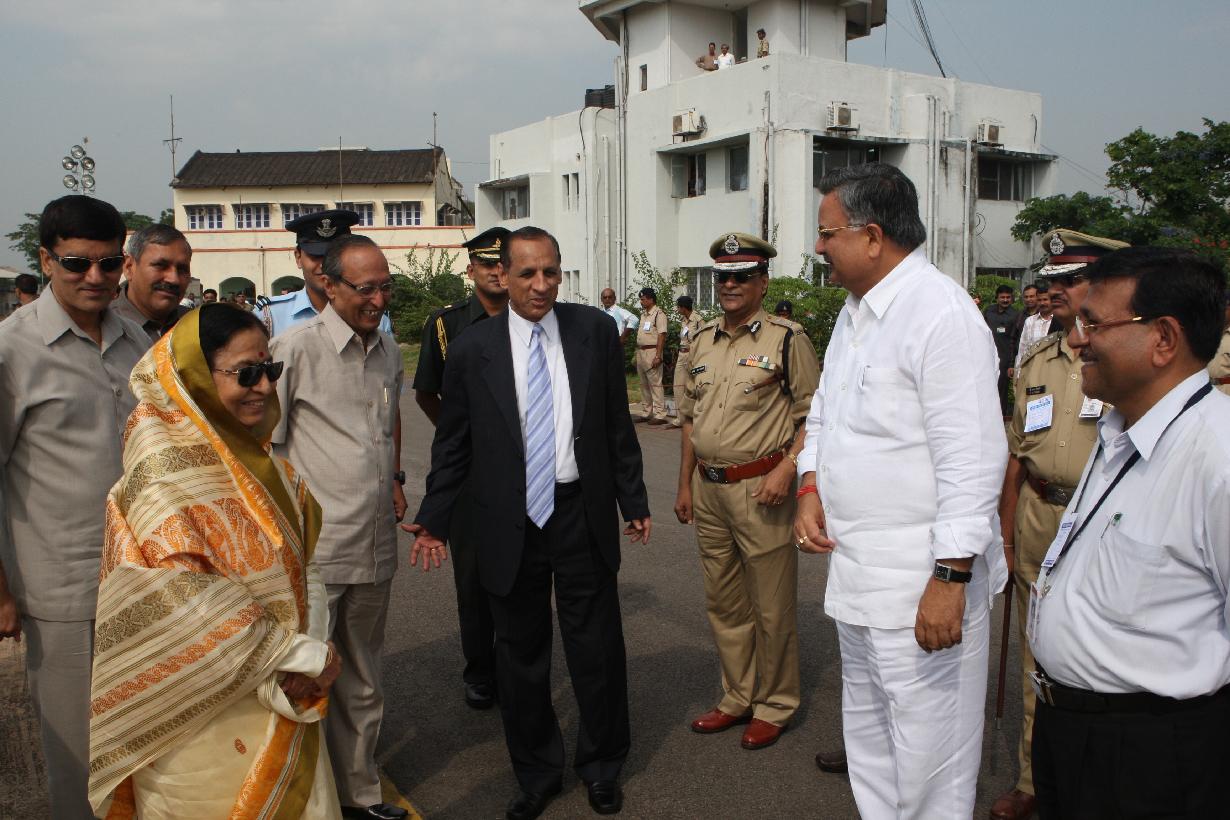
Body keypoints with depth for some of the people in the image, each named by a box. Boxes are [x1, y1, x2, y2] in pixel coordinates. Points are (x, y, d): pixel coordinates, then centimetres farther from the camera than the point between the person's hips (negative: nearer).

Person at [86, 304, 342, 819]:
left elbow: (301, 566, 4)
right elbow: (183, 603, -24)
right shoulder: (164, 468, -18)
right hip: (206, 714, -7)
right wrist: (299, 654, -20)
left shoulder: (257, 458, 5)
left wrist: (308, 660, -10)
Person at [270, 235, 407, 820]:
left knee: (362, 683, 18)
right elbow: (264, 445, -6)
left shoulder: (388, 349, 10)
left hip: (375, 545, 6)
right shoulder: (295, 347, -9)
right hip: (313, 550, -6)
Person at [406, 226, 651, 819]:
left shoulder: (595, 331, -1)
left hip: (583, 516, 0)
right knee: (520, 655, 13)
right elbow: (452, 444, 4)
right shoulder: (472, 348, -3)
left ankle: (600, 766, 35)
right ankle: (536, 772, 35)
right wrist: (434, 519, 1)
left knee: (597, 648, 11)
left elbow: (618, 425, 4)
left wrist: (634, 501, 6)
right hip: (509, 524, 0)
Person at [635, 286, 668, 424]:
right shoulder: (643, 314, 17)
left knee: (655, 383, -8)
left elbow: (661, 336, -16)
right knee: (644, 384, 12)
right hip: (640, 351, 9)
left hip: (652, 351, -9)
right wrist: (637, 353, 15)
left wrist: (658, 356, -21)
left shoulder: (659, 314, -10)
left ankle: (660, 414, -5)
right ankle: (646, 412, 20)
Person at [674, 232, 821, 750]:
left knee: (771, 608, 4)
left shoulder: (787, 339, -7)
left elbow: (812, 415, -6)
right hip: (708, 489, 6)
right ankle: (738, 698, 32)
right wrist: (685, 485, 15)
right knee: (723, 604, 16)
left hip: (760, 489, -6)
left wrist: (786, 470, -17)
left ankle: (774, 706, 23)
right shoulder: (701, 342, 11)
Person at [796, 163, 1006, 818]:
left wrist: (952, 576, -22)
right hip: (855, 569, 9)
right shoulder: (854, 310, 11)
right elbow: (825, 411, 22)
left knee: (927, 758, 3)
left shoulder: (942, 314, -18)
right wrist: (811, 487, 5)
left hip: (923, 584, -9)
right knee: (868, 738, 23)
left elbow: (971, 458, -22)